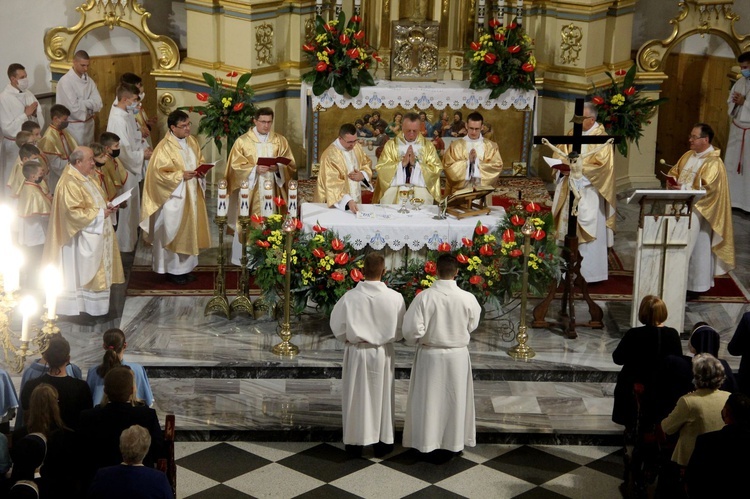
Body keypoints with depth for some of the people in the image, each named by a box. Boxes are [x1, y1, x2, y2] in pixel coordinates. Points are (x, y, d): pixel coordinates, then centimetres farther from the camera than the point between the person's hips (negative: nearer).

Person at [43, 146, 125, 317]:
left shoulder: (85, 178, 12)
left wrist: (106, 207, 4)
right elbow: (74, 212, -25)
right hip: (82, 239, -10)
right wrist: (99, 213, -20)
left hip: (94, 236, 10)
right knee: (83, 272, -3)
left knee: (97, 272, 13)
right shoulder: (70, 183, -20)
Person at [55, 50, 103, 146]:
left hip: (89, 124, 6)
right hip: (74, 127, -6)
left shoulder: (89, 80, 5)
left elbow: (99, 104, -4)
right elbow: (74, 107, -21)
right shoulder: (65, 81, -14)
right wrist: (90, 104, -6)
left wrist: (82, 103, -17)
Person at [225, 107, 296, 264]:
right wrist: (255, 169, -18)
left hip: (273, 191, 2)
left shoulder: (280, 141, 8)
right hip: (251, 192, -2)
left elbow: (290, 165, 5)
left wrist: (278, 168, -15)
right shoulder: (243, 141, 1)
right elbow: (237, 166, -4)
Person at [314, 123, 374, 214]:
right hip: (337, 202, -6)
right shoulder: (330, 155, -22)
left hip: (356, 199, 6)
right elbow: (333, 184, -27)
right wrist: (348, 201, -37)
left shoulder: (357, 147, -2)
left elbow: (367, 163, 13)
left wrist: (362, 175, -9)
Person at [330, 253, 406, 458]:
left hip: (357, 353, -1)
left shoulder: (350, 297, -16)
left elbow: (337, 327, -7)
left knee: (357, 398, 12)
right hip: (383, 354, 1)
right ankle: (383, 443, 24)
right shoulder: (395, 297, -14)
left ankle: (355, 443, 20)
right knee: (382, 397, 15)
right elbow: (400, 331, -4)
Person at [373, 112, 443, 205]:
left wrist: (415, 163, -12)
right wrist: (402, 163, -13)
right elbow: (381, 168, -1)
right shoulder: (391, 145, 7)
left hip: (420, 185, 0)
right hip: (394, 185, 0)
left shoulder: (428, 146, 8)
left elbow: (436, 170, 0)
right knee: (389, 196, -22)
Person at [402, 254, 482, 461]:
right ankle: (452, 444, 24)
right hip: (458, 356, 1)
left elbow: (412, 329, -18)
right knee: (454, 400, 15)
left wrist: (417, 341, 4)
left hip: (430, 356, -1)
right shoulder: (468, 298, -13)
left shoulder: (424, 297, -17)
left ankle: (427, 444, 20)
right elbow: (472, 326, 4)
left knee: (429, 400, 12)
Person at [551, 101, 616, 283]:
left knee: (588, 232, -6)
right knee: (570, 230, 7)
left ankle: (589, 272, -2)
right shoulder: (571, 135, 13)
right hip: (570, 190, 6)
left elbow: (601, 165, -14)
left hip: (589, 191, -6)